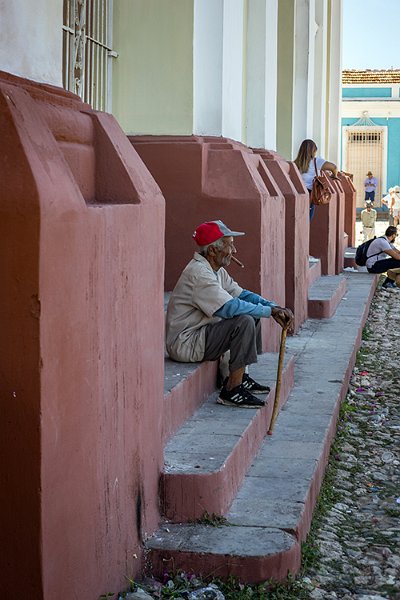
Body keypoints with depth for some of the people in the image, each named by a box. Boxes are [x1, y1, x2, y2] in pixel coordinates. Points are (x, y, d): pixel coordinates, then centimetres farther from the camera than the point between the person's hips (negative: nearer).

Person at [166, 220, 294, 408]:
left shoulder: (216, 270, 10)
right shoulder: (199, 273, -22)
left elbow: (241, 294, 11)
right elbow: (230, 307, -30)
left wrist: (275, 308, -5)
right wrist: (270, 311, -20)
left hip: (199, 333, 11)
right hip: (184, 344, -11)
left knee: (254, 316, 14)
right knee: (244, 322, -25)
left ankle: (239, 377, 15)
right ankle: (232, 390, -18)